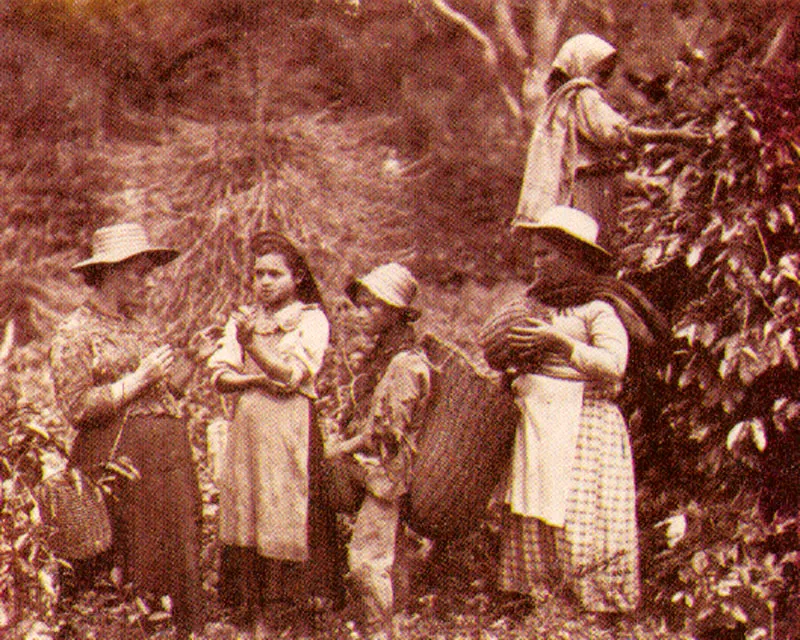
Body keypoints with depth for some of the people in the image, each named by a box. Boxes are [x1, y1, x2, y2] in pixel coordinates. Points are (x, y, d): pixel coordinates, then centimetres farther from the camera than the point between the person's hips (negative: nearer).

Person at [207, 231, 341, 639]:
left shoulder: (311, 320, 3)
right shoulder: (242, 319, 16)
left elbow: (294, 374, -11)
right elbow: (219, 375, 6)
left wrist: (253, 345, -21)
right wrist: (258, 379, -11)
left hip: (289, 430, -4)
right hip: (246, 426, 4)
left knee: (281, 519, -7)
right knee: (245, 516, 0)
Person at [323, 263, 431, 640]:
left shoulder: (406, 364, -16)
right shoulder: (378, 356, 14)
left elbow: (388, 429, -20)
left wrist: (343, 449, -12)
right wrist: (341, 439, 7)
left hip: (386, 474, -9)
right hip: (372, 472, 9)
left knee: (365, 560, -9)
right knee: (387, 559, 12)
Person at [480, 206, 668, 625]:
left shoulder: (600, 307, -6)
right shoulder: (536, 303, 16)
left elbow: (613, 366, -17)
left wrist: (559, 343, -22)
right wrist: (509, 363, 6)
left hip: (584, 422, -7)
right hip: (535, 424, 7)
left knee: (581, 520, -11)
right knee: (530, 518, 4)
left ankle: (605, 608, -6)